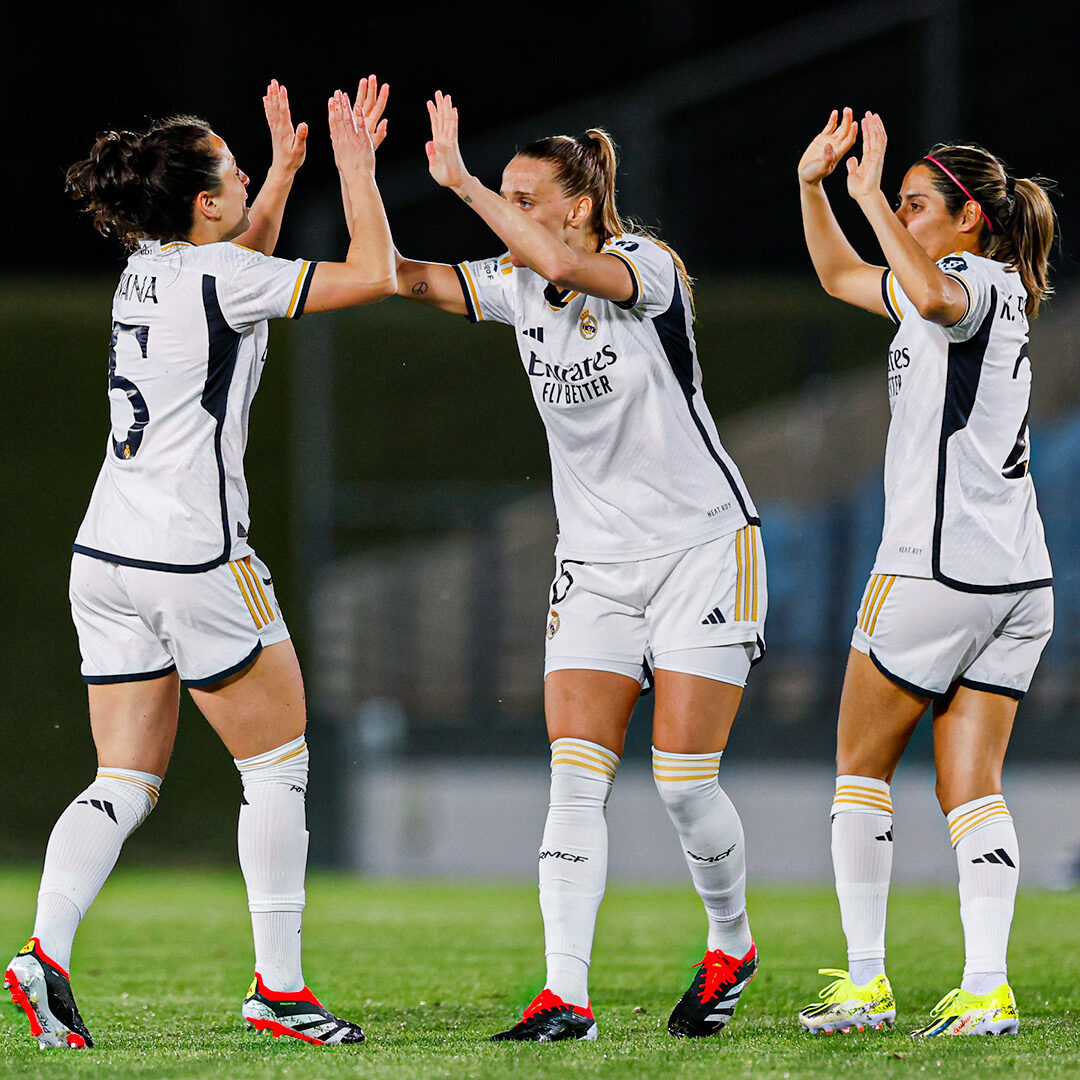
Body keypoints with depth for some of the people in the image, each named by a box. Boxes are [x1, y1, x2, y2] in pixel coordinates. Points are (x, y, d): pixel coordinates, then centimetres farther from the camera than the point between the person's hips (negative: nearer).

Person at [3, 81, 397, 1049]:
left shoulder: (146, 271, 12)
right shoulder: (214, 274, -11)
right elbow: (374, 276, -10)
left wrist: (285, 170, 32)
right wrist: (358, 170, 2)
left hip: (106, 560, 8)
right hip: (194, 560, -8)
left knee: (124, 785, 7)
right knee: (278, 763, 5)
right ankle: (279, 986, 5)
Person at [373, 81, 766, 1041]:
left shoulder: (647, 268, -15)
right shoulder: (517, 288, 2)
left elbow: (562, 264, -36)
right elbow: (401, 275, -9)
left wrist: (460, 179, -33)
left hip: (702, 547, -5)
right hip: (594, 560, 6)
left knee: (683, 780, -7)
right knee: (575, 780, -8)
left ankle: (731, 946, 20)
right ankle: (565, 997, -13)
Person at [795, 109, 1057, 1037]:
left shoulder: (977, 283, -8)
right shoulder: (993, 295, 19)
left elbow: (932, 296, -36)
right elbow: (842, 275, 30)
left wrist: (872, 197, -27)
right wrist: (814, 186, 18)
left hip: (936, 567, -8)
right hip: (1017, 577, 8)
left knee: (861, 764, 5)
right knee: (971, 785, 3)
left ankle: (864, 984, 4)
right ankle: (986, 988, -9)